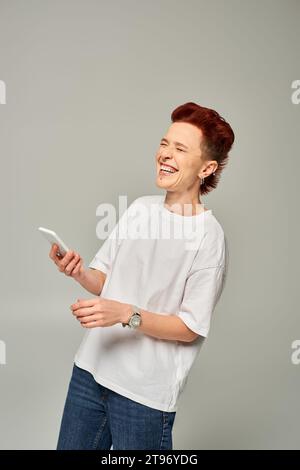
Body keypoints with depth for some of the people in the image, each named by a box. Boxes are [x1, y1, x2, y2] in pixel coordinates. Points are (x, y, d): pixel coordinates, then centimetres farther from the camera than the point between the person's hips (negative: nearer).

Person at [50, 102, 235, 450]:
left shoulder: (208, 236, -15)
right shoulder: (140, 207, 3)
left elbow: (190, 328, -14)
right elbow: (104, 281, 10)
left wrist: (126, 314, -25)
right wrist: (79, 273, -11)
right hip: (91, 370, 6)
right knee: (71, 446, 16)